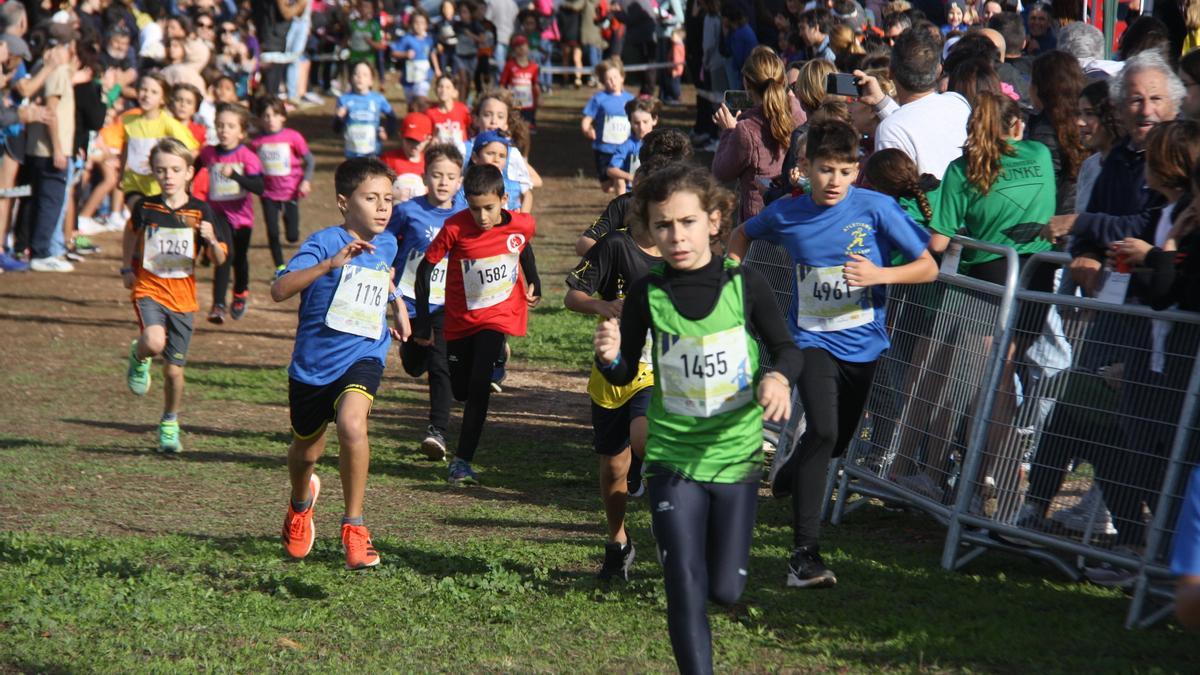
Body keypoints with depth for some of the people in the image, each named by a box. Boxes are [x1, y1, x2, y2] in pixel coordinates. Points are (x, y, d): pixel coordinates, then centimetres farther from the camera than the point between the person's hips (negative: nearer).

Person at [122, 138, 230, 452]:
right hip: (149, 289, -1)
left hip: (183, 297, 1)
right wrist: (127, 268, 14)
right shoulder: (146, 208, -3)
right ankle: (139, 357, 6)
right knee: (154, 343, -30)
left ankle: (169, 424, 30)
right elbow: (131, 232, 20)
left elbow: (218, 260, -6)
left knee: (174, 370, 6)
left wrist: (212, 241, -26)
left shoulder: (200, 212, -6)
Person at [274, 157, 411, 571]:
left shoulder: (386, 245, 3)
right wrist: (330, 264, -44)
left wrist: (399, 308, 22)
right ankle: (301, 504, 54)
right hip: (313, 363, -1)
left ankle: (354, 525, -16)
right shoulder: (324, 242, -17)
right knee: (306, 451, 17)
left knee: (351, 423, -29)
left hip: (363, 356, 1)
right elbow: (279, 290, -34)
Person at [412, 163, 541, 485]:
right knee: (460, 390, 14)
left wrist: (534, 285, 25)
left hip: (498, 314, -1)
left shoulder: (522, 225, -13)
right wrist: (422, 321, -11)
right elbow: (426, 267, -11)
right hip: (460, 318, 1)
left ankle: (463, 460, -11)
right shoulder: (455, 228, -20)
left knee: (478, 385, -17)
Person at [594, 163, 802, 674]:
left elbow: (786, 349, 2)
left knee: (725, 590, 9)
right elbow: (626, 375, 1)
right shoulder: (647, 294, -9)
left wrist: (778, 378, -21)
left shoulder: (744, 285, -10)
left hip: (736, 455, 1)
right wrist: (609, 357, -22)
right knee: (685, 589, -7)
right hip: (673, 459, -1)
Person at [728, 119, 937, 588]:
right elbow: (743, 235, 18)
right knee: (822, 430, -24)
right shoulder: (786, 214, -5)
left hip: (862, 342, 2)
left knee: (838, 441, 18)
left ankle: (789, 471, 55)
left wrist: (879, 274, -25)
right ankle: (804, 553, -22)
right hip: (812, 339, -2)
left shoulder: (876, 209, -11)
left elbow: (928, 268, -9)